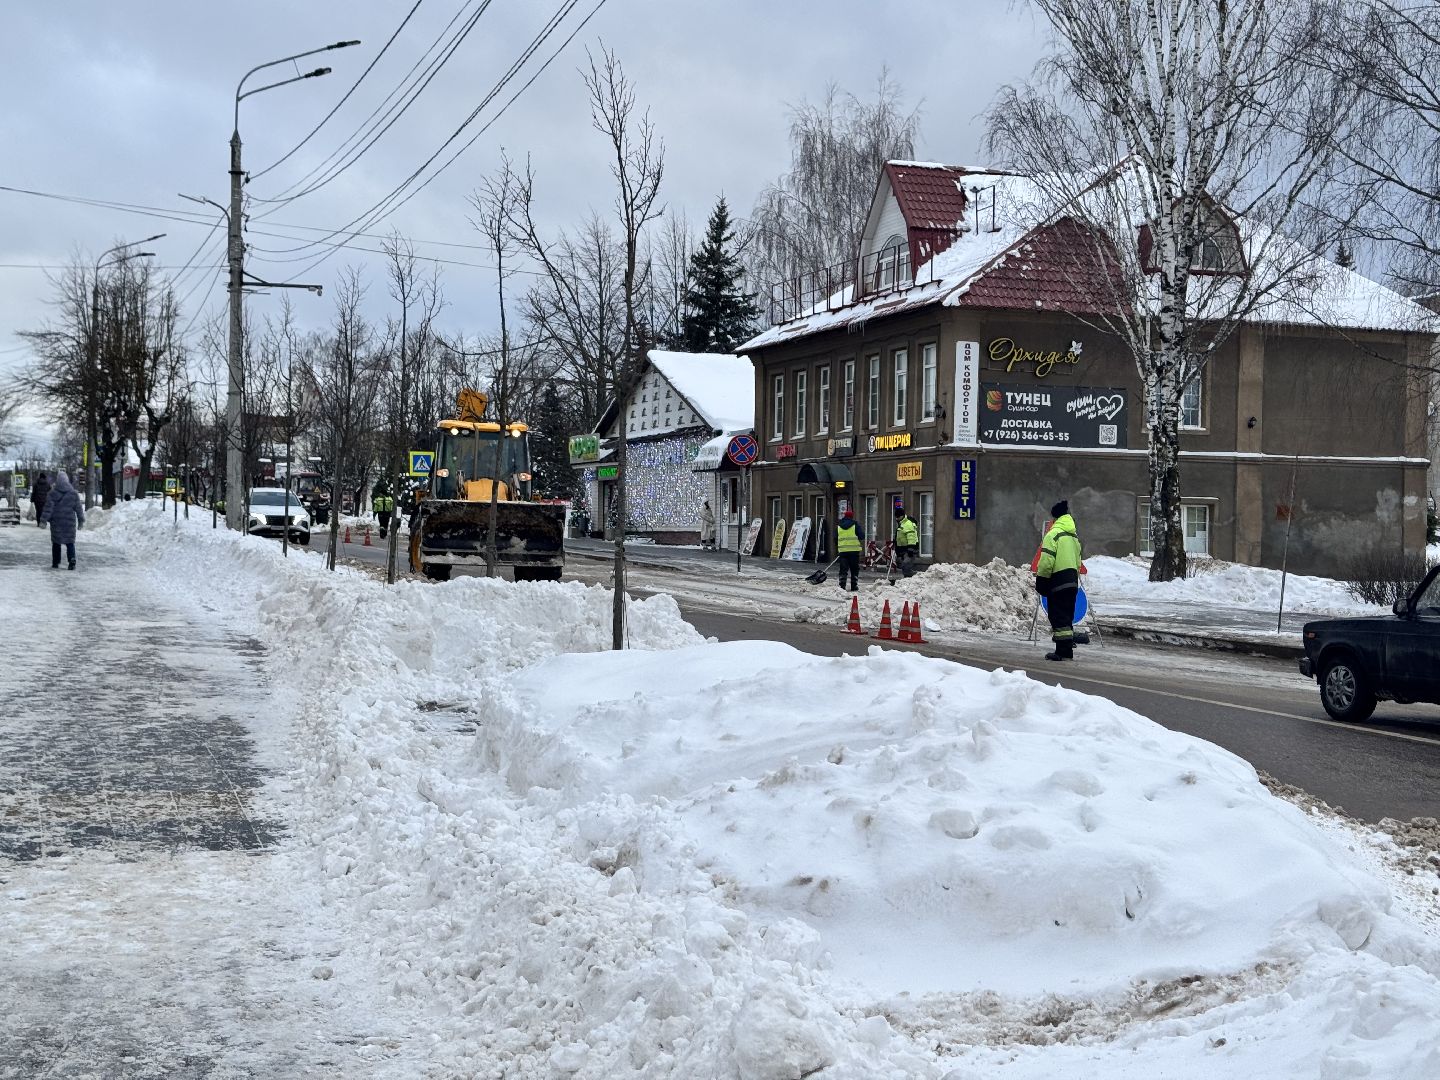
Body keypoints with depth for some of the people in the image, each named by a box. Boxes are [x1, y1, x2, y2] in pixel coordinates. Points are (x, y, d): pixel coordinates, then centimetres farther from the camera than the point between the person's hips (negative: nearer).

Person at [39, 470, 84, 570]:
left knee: (56, 542, 9)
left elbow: (48, 507, -8)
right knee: (70, 542, 5)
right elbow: (78, 508, 5)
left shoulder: (52, 493, -5)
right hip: (70, 522, 1)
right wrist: (81, 520, 13)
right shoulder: (73, 493, 1)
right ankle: (72, 560, -12)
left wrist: (43, 519, -6)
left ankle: (55, 563, 10)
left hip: (56, 522, -1)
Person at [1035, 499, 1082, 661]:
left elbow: (1047, 561, -17)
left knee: (1059, 617, -6)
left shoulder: (1053, 534, -12)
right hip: (1072, 581, 8)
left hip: (1058, 581, -8)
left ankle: (1063, 652, -9)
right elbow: (1078, 560, 17)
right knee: (1067, 617, 14)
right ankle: (1067, 651, 17)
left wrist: (1041, 581, -8)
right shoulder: (1073, 535, 15)